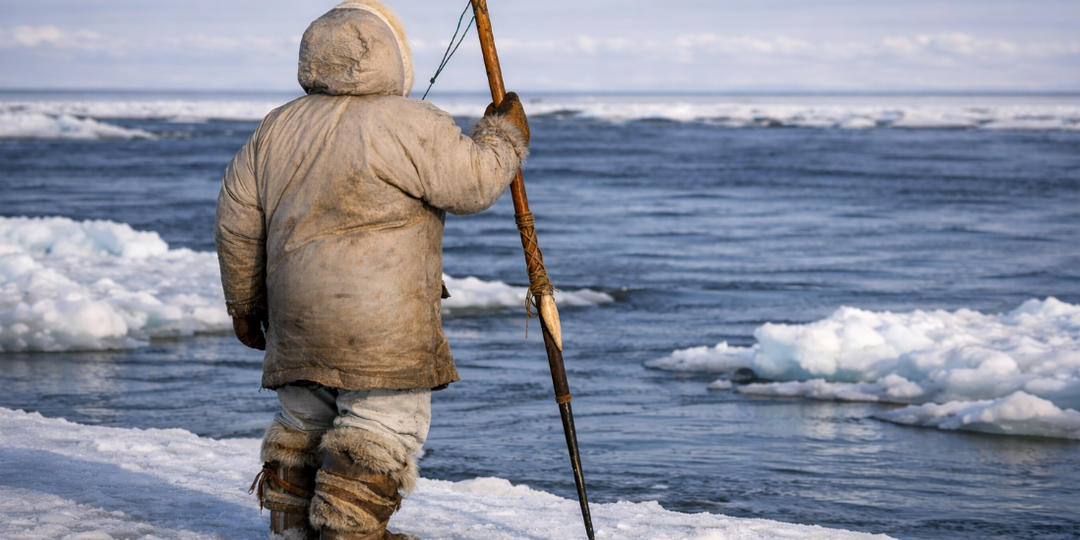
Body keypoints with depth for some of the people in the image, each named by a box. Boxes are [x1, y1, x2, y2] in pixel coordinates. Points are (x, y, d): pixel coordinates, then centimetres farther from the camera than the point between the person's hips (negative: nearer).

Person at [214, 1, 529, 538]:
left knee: (303, 422, 18)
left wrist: (244, 302, 22)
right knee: (384, 423, -3)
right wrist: (503, 133, 13)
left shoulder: (276, 129, 10)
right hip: (380, 323, -7)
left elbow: (236, 223, 13)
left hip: (296, 317, 7)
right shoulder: (410, 125, -10)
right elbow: (472, 183, -4)